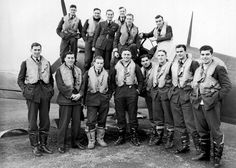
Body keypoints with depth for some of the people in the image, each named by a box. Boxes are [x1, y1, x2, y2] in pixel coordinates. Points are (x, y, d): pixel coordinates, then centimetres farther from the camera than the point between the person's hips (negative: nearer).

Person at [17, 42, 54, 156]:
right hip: (32, 93, -3)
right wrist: (25, 91, -5)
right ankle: (35, 146, 12)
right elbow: (20, 80, 7)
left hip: (45, 93, 3)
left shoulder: (46, 63, 13)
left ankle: (43, 145, 19)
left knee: (45, 120, 6)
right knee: (32, 121, 0)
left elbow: (51, 79, 19)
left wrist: (51, 90, 7)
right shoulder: (26, 63, 6)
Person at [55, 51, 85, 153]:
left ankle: (75, 142, 24)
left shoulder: (78, 71, 15)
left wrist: (79, 94, -7)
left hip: (77, 100, 5)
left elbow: (82, 84, 10)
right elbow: (60, 86, -9)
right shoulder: (60, 70, -1)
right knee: (64, 123, -3)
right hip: (65, 100, -5)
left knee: (77, 122, 10)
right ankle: (61, 145, 8)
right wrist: (71, 95, -15)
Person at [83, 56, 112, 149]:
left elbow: (109, 87, 15)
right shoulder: (88, 73, 0)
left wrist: (108, 96, 6)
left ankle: (100, 139, 25)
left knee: (102, 120, 10)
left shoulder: (106, 74, 7)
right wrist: (84, 99, 0)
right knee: (91, 121, -5)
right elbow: (84, 86, 2)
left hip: (104, 100, 3)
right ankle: (91, 141, 8)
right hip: (92, 100, -3)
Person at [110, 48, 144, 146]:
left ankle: (134, 137, 12)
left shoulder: (135, 66, 7)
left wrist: (138, 90, 0)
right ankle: (121, 137, 16)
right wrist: (114, 90, 4)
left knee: (133, 115, 1)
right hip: (119, 92, 2)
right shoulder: (116, 67, 11)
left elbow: (141, 80, 9)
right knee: (120, 115, 5)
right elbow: (112, 80, 14)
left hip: (132, 91, -1)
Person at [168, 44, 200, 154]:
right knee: (178, 123, 10)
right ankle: (183, 145, 22)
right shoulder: (174, 65, 14)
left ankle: (199, 146, 7)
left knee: (190, 123, -7)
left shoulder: (193, 63, -5)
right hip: (175, 95, 6)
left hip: (187, 95, -6)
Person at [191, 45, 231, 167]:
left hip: (211, 104, -6)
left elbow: (227, 85, -7)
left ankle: (217, 157, 15)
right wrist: (194, 97, 12)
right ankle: (204, 153, 29)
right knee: (202, 131, 15)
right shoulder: (198, 68, 13)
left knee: (215, 131, 1)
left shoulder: (218, 67, -5)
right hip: (198, 104, 6)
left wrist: (217, 97, -13)